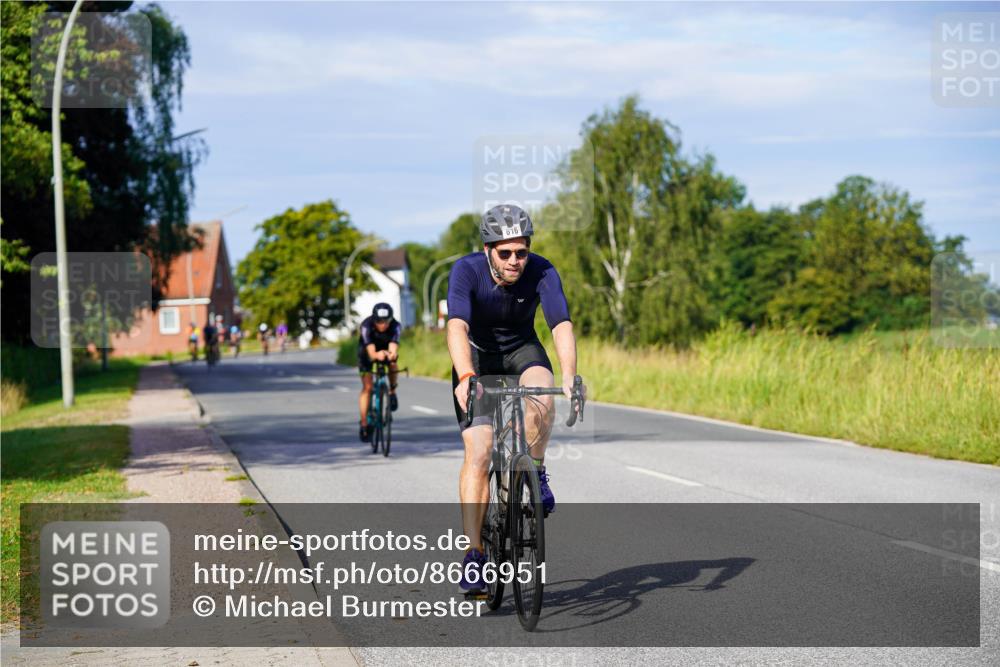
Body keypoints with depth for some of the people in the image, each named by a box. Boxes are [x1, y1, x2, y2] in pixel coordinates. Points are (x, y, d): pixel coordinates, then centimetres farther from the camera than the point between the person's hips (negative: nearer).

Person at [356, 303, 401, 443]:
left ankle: (392, 391, -2)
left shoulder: (395, 326, -33)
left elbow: (394, 350, -45)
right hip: (368, 350, -1)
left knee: (393, 364, -32)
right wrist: (377, 355, -67)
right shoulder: (366, 326, -36)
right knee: (367, 387, -12)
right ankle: (364, 425, -4)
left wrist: (391, 355, -68)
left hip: (386, 348, 1)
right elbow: (371, 353, -44)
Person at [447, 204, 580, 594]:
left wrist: (569, 378, -51)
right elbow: (457, 327, -40)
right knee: (478, 452, -14)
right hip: (477, 356, -1)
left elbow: (561, 325, -35)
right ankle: (474, 553, -10)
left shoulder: (541, 272, -24)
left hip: (522, 350, 1)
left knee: (541, 393, -34)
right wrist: (465, 378, -57)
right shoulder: (467, 271, -27)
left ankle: (535, 472, -8)